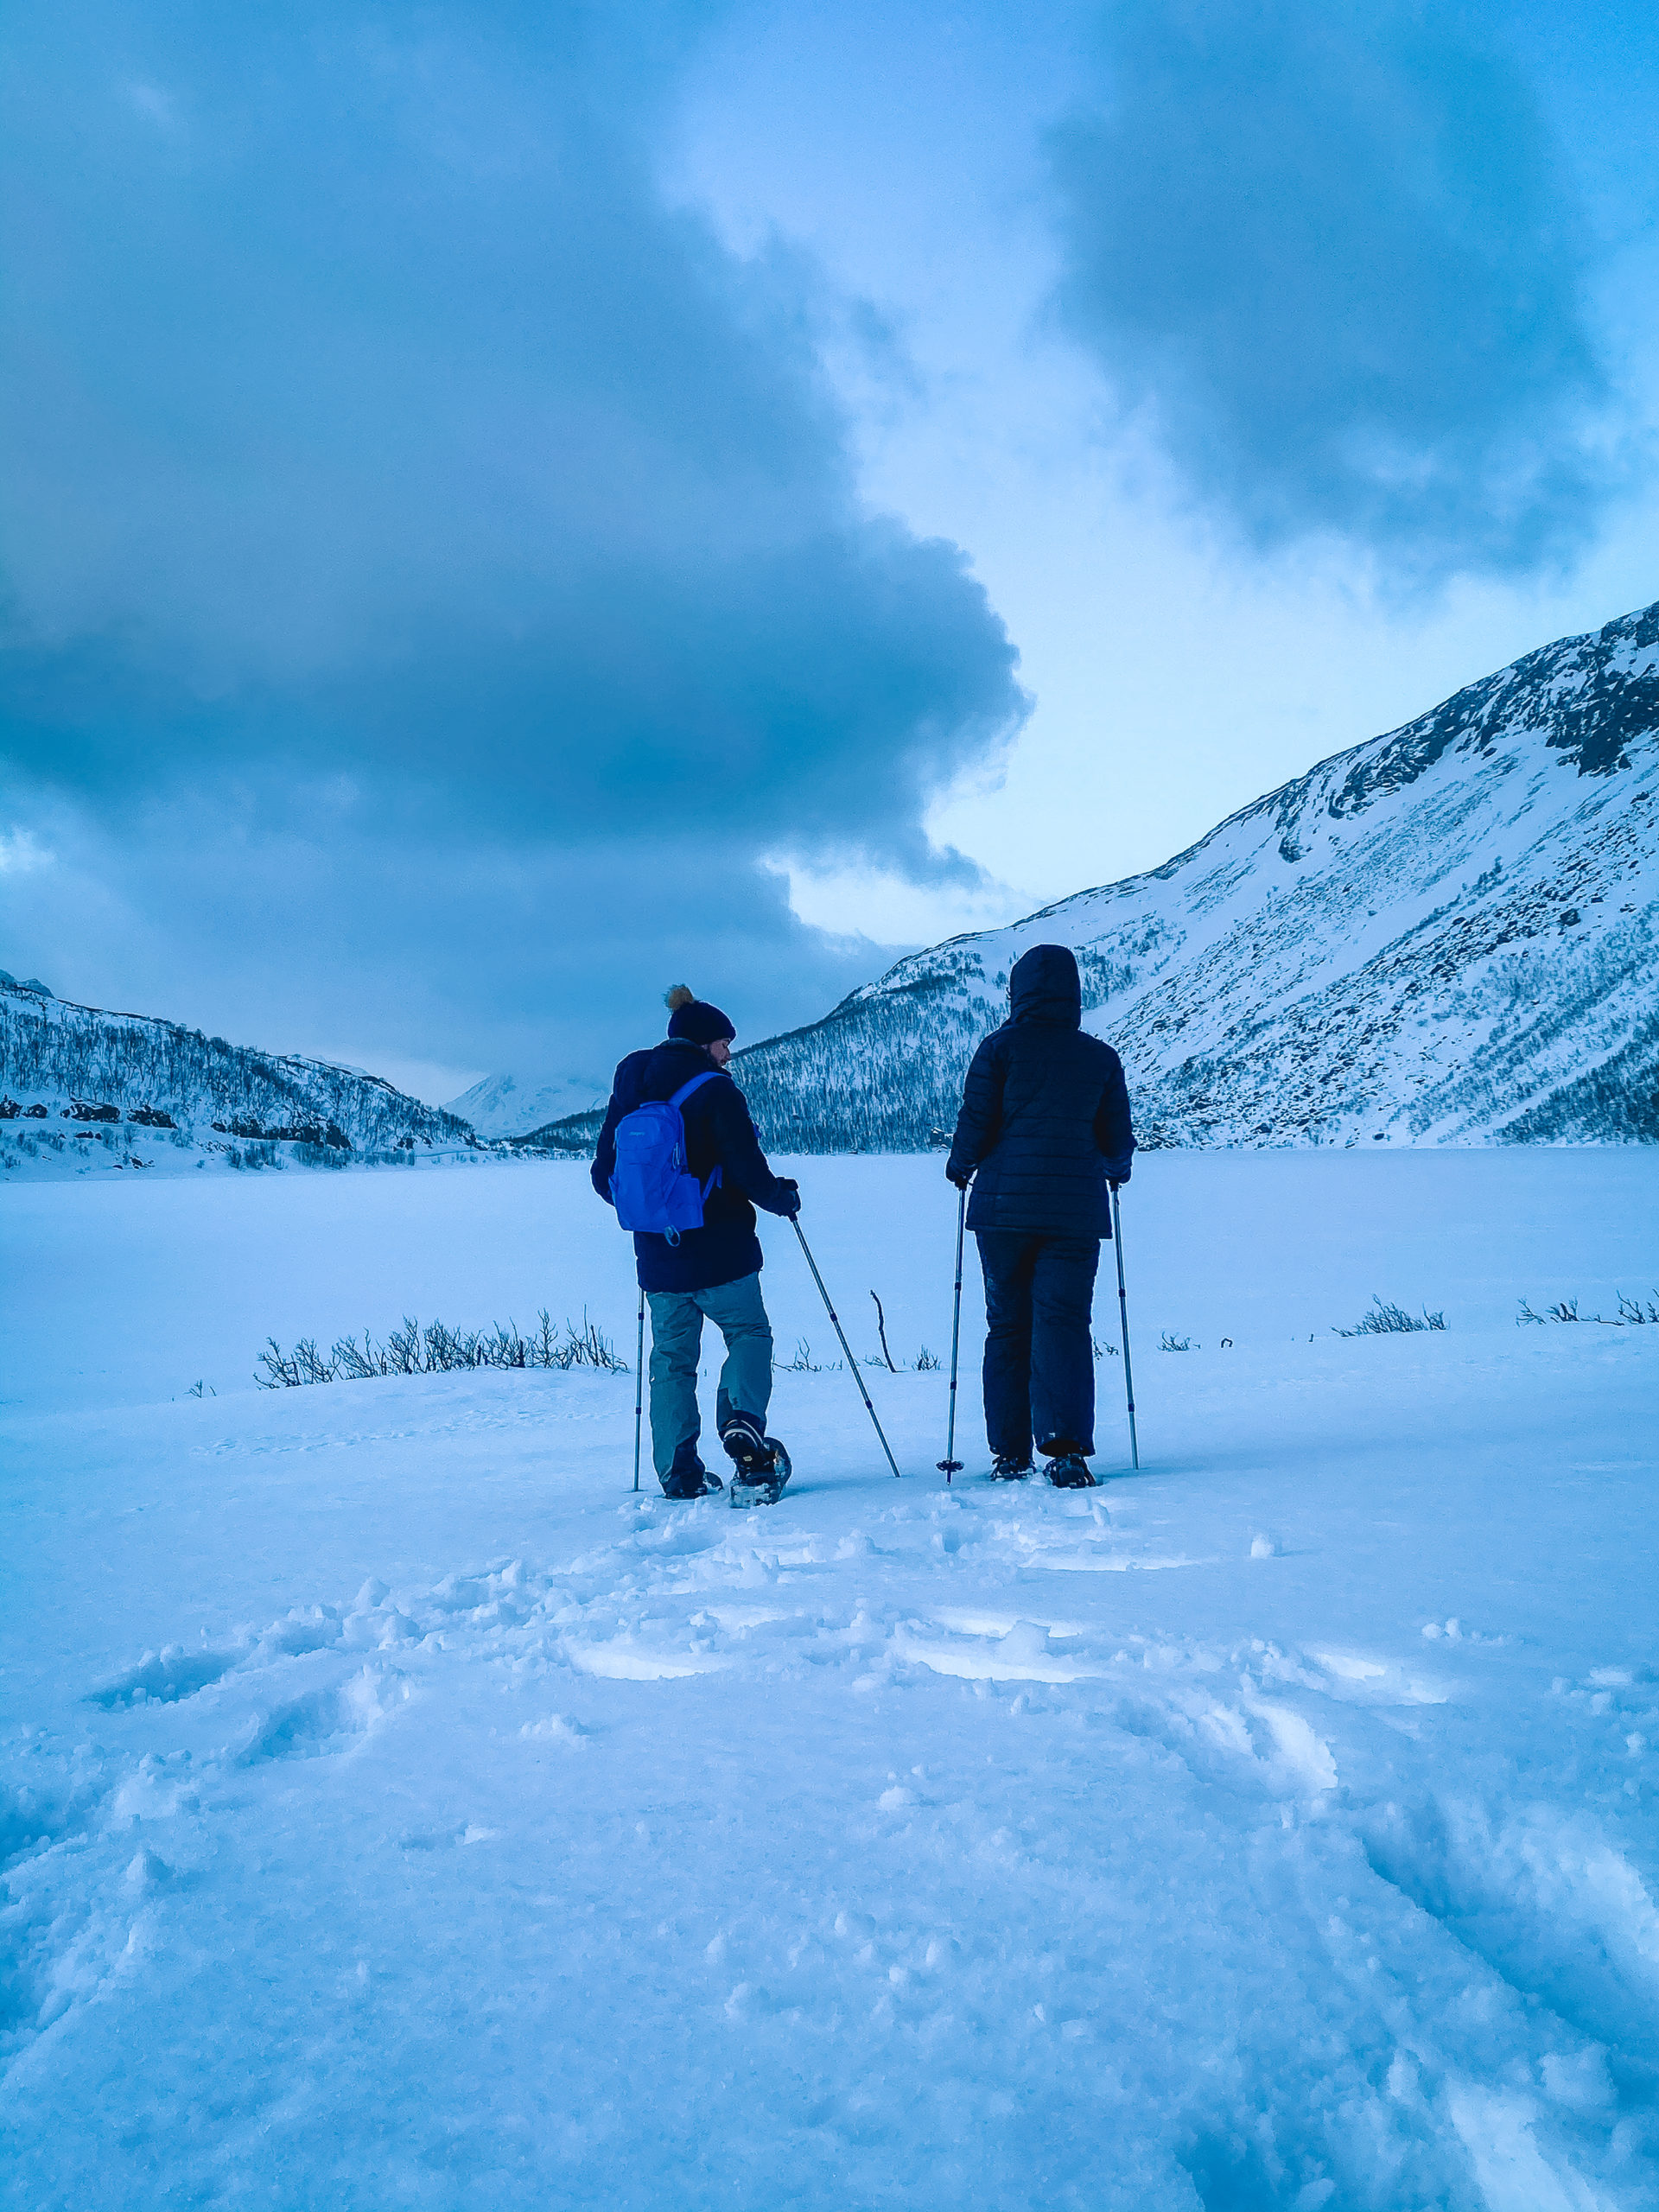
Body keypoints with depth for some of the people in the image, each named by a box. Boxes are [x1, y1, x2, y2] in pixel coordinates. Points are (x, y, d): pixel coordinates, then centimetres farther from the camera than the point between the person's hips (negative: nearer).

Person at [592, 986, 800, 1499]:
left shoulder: (627, 1091, 6)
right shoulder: (714, 1091, -12)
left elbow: (604, 1175, 11)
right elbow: (747, 1171, -16)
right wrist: (784, 1197, 4)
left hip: (657, 1257, 5)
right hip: (719, 1252, -5)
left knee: (671, 1356, 13)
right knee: (748, 1333, 12)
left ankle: (677, 1471, 9)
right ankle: (741, 1421, -12)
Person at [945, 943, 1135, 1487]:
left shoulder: (1000, 1048, -1)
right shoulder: (1101, 1058, 5)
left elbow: (976, 1126, -4)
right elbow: (1118, 1142, 8)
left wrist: (960, 1167, 17)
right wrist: (1115, 1170, 30)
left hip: (1004, 1206, 0)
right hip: (1075, 1211, 1)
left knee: (1007, 1325, 9)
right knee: (1064, 1323, 0)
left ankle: (1011, 1454, 11)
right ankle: (1067, 1448, -14)